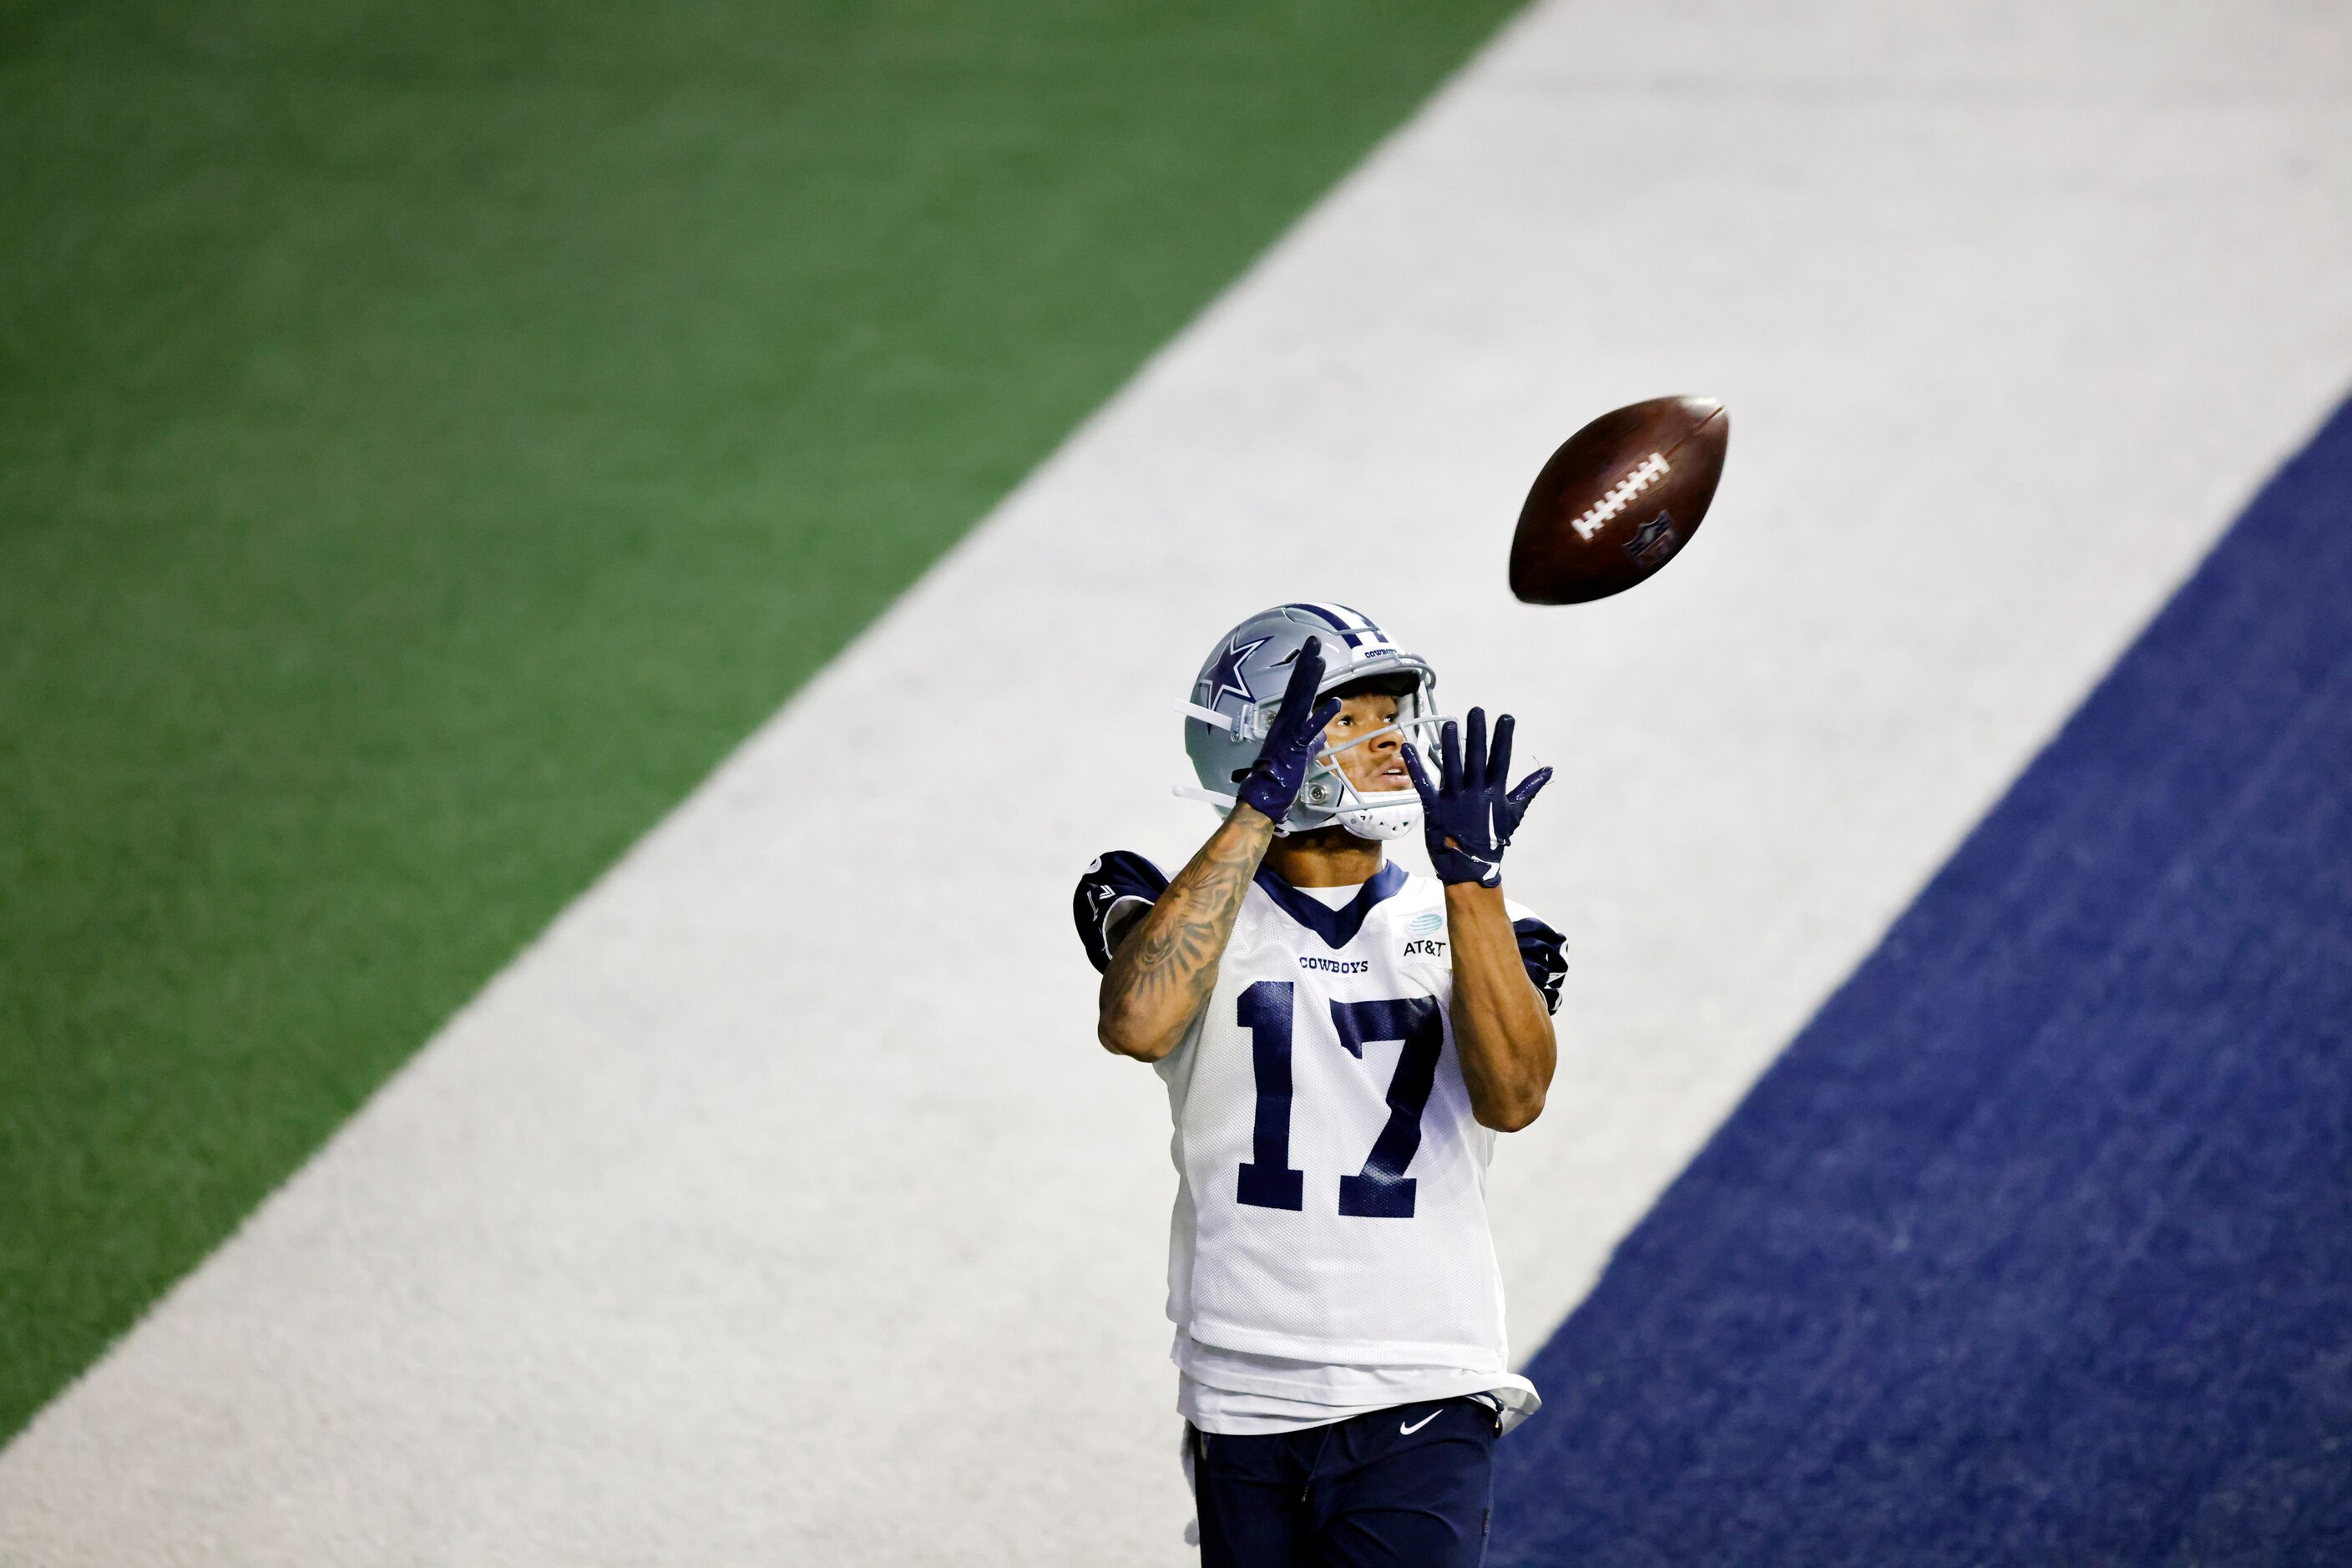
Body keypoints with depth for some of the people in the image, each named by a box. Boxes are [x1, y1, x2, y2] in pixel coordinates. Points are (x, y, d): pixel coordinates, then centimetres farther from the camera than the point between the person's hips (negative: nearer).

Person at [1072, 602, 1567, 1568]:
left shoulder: (1464, 931, 9)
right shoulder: (1195, 912, 4)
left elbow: (1513, 1097, -11)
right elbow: (1136, 1022, -21)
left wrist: (1470, 873, -17)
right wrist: (1258, 809, -18)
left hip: (1419, 1410, 0)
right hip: (1242, 1407, 0)